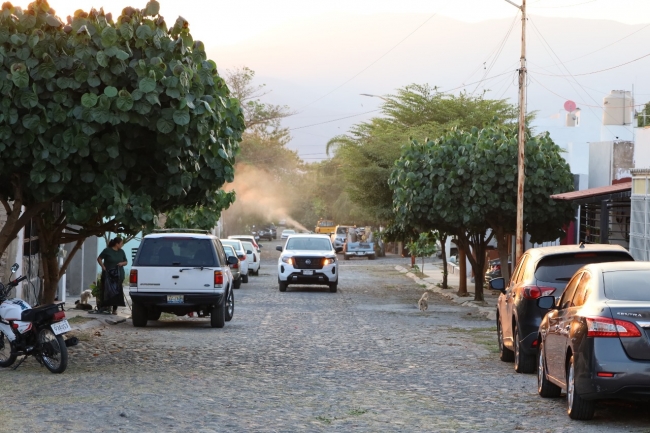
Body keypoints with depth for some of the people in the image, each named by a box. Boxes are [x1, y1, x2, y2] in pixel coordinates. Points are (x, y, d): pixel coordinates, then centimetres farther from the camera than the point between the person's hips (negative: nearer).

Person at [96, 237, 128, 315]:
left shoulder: (121, 252, 10)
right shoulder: (107, 251, -3)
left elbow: (126, 262, 18)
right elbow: (99, 259, 3)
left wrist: (122, 263, -4)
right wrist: (103, 267, -10)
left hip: (118, 275, 4)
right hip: (108, 275, -4)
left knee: (117, 292, 0)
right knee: (107, 292, -5)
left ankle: (115, 309, 4)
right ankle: (105, 307, 5)